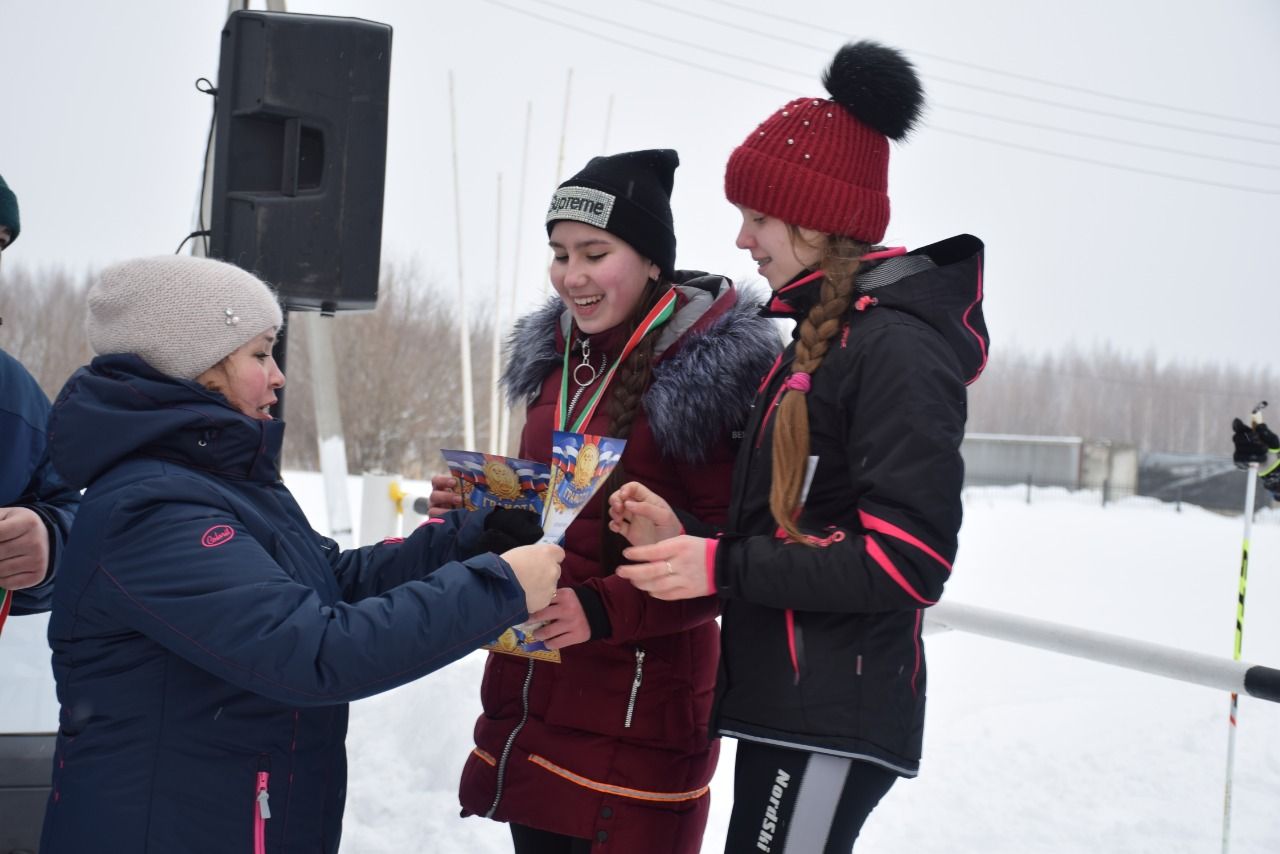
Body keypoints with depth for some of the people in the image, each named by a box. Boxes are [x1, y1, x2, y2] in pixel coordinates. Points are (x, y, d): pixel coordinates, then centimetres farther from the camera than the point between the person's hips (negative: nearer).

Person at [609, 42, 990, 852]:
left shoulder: (898, 346, -13)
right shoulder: (823, 336, 16)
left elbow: (906, 562, -19)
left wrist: (724, 568, -16)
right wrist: (687, 539, 2)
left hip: (835, 720, -9)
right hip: (785, 699, 9)